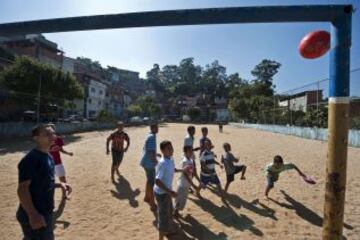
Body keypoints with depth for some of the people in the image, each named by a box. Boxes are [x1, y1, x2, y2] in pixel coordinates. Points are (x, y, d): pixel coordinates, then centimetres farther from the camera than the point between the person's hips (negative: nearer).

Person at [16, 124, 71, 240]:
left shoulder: (48, 157, 7)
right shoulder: (30, 159, -21)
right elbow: (22, 189, -24)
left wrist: (59, 184, 2)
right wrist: (33, 215, -28)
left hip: (46, 211, 9)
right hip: (35, 215, -9)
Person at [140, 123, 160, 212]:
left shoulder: (149, 136, 11)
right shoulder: (152, 137, -21)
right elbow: (151, 152, -27)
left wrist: (156, 154, 24)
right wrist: (156, 161, -18)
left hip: (146, 162, 10)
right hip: (149, 163, -10)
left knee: (149, 180, 24)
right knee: (152, 183, -3)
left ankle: (147, 197, 40)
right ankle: (153, 205, 5)